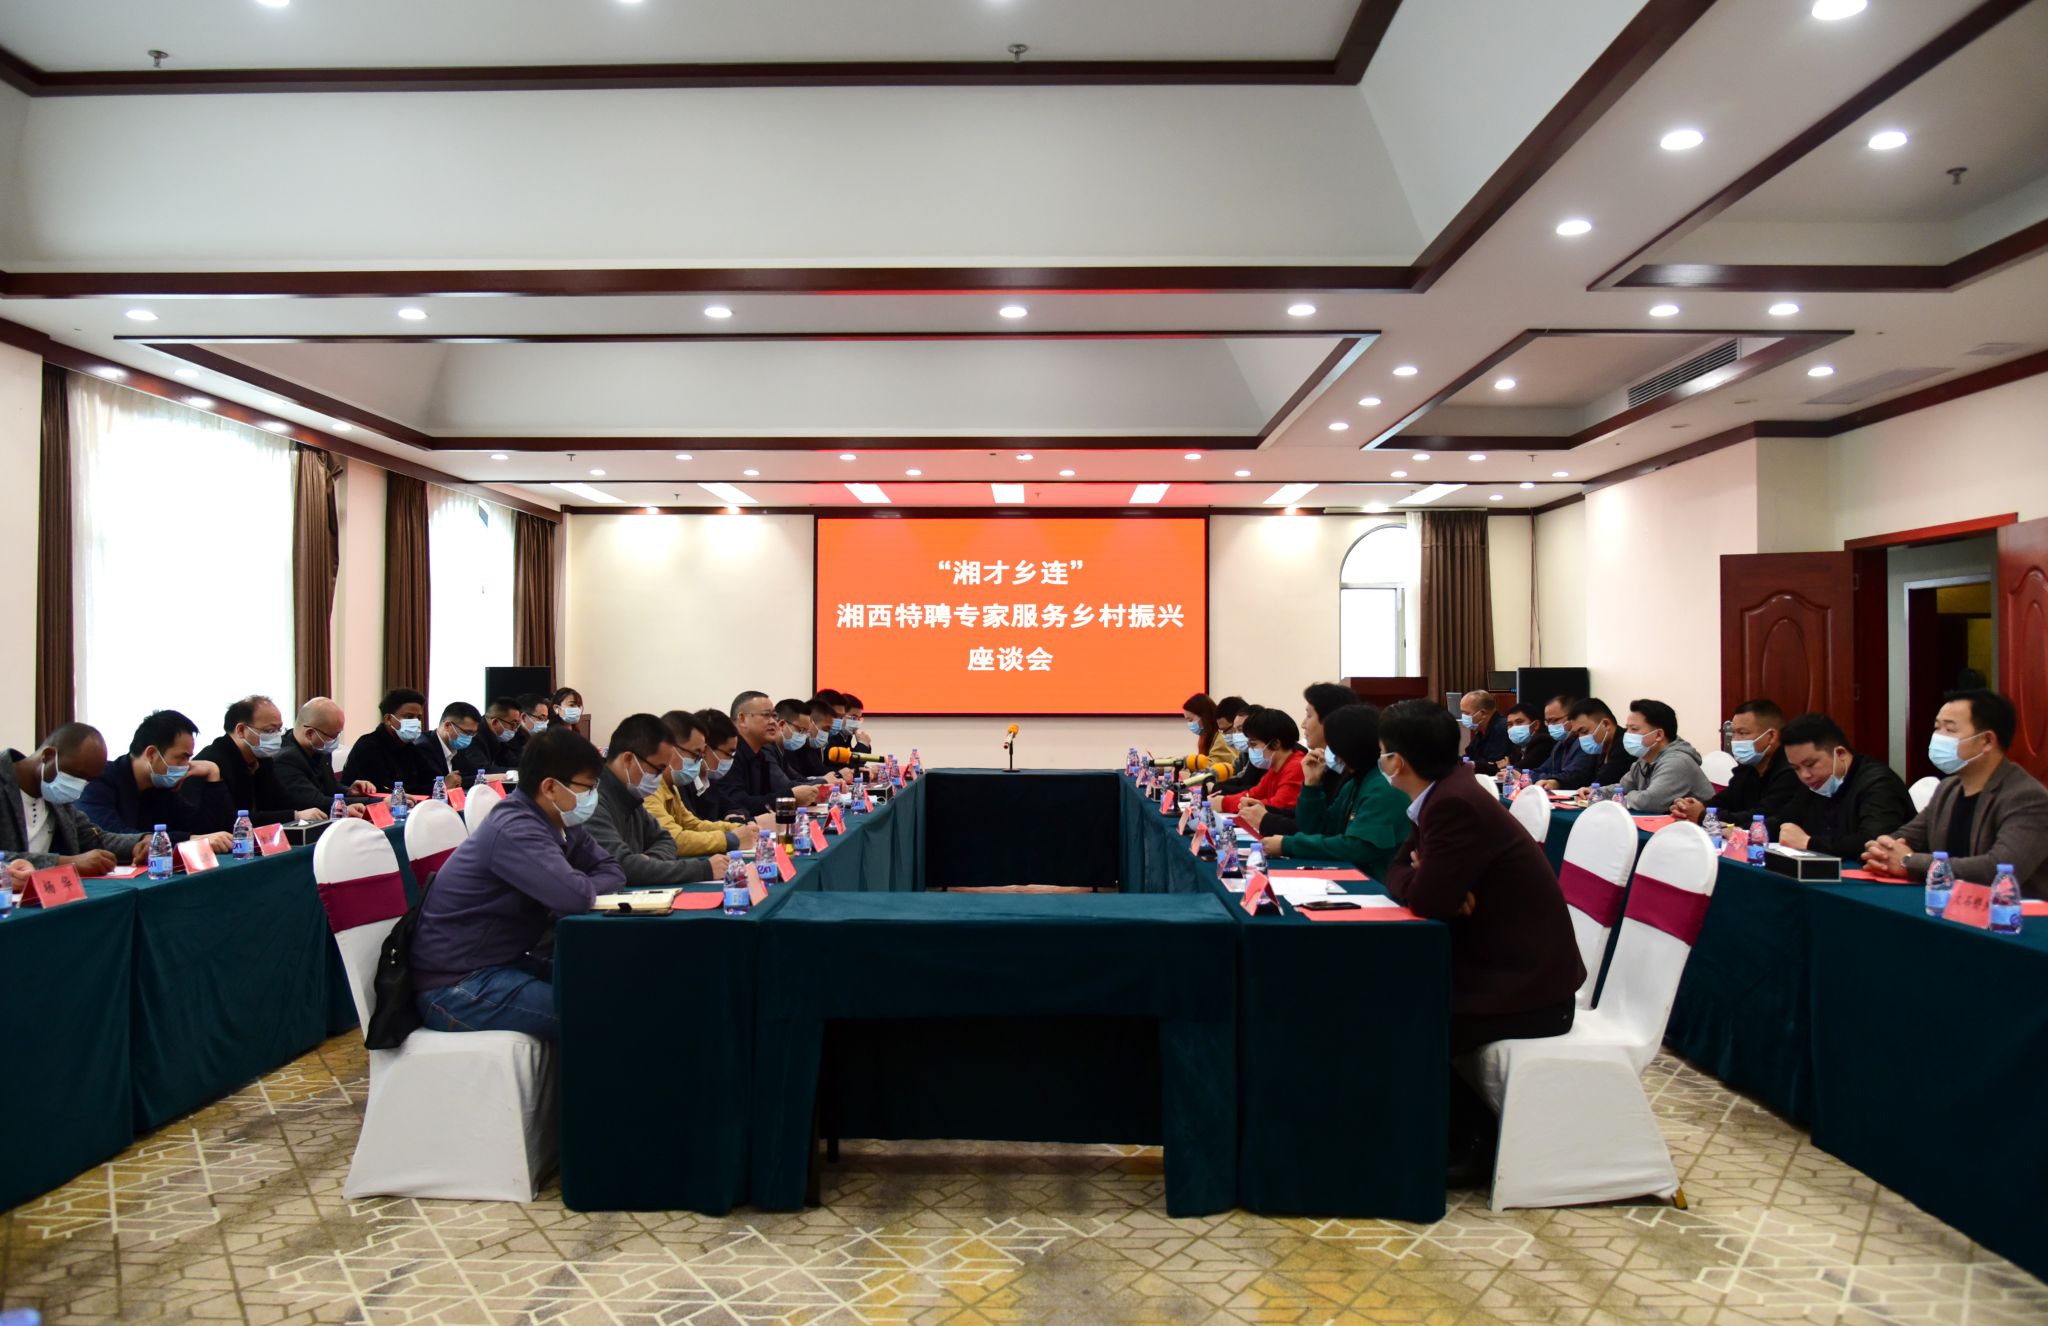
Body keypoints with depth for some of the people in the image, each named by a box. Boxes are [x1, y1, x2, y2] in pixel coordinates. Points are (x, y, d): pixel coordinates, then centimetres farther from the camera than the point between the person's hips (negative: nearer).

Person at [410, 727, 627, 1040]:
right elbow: (576, 897, -33)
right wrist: (583, 885, -11)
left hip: (502, 963, 9)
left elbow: (613, 872, 9)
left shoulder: (559, 824, 3)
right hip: (456, 986, -9)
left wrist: (582, 887, -12)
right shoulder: (514, 830, -23)